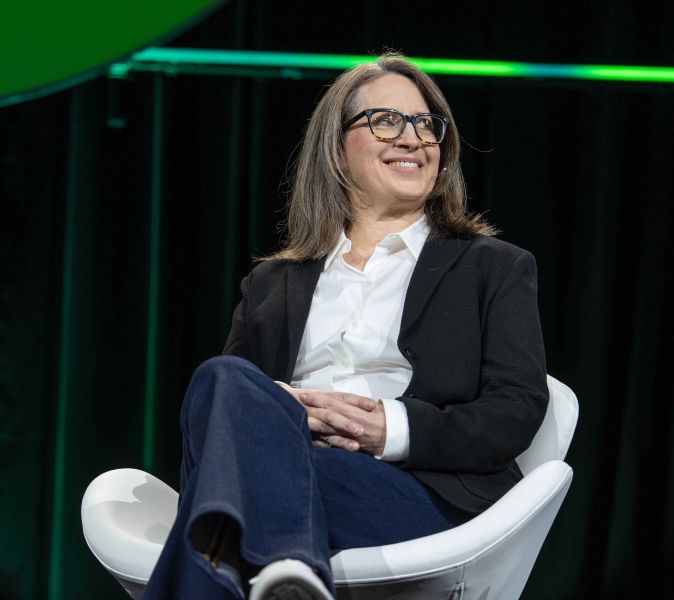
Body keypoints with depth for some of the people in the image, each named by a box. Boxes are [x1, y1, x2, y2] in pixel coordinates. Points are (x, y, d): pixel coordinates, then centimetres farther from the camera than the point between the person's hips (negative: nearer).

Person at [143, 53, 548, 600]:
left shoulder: (493, 269, 22)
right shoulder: (273, 283, 30)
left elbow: (518, 411, 7)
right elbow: (223, 397, 17)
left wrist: (395, 429, -9)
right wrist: (287, 411, -7)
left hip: (423, 497, -3)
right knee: (226, 379, -34)